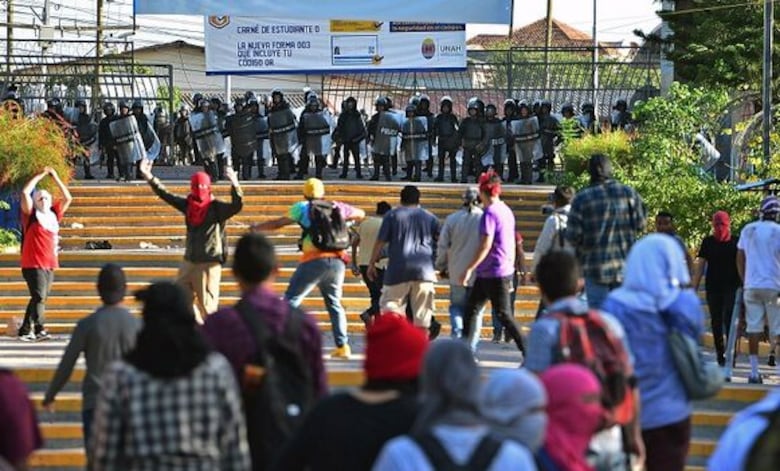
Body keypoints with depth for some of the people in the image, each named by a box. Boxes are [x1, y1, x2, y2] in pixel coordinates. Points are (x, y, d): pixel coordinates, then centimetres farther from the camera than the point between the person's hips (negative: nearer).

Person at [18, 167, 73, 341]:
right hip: (33, 264, -6)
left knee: (40, 298, 9)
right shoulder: (31, 215, -1)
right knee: (39, 297, -14)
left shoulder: (54, 214, 13)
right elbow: (25, 192, -12)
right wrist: (41, 175, -5)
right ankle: (39, 330, -18)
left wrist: (55, 178, 12)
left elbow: (68, 198, 18)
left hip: (50, 264, 6)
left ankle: (25, 331, 17)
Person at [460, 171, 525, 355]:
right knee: (471, 308, 13)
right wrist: (511, 272, 23)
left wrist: (469, 269, -18)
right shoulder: (507, 211, 12)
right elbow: (512, 245, 17)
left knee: (504, 315, -5)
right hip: (506, 271, 9)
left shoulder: (490, 213, -15)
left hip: (493, 274, -9)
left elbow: (486, 245, -21)